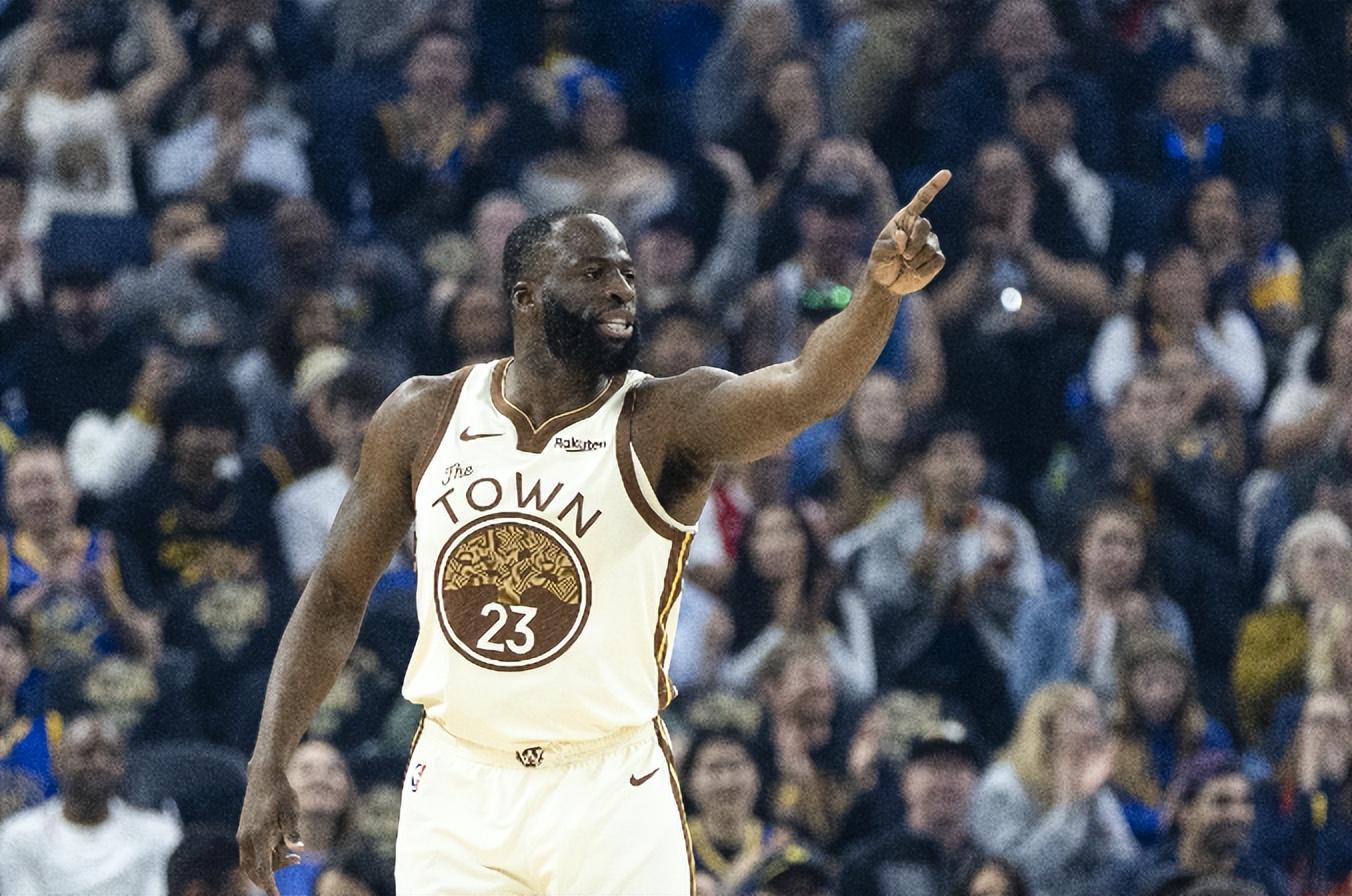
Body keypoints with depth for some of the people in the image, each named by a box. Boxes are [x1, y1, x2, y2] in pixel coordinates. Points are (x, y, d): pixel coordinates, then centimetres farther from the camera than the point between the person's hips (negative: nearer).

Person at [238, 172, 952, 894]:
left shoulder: (665, 423, -9)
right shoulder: (423, 419, 0)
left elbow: (807, 390, -28)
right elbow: (338, 594, 7)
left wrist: (880, 290, -48)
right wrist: (267, 769, 1)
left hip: (611, 799, -2)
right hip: (454, 786, 2)